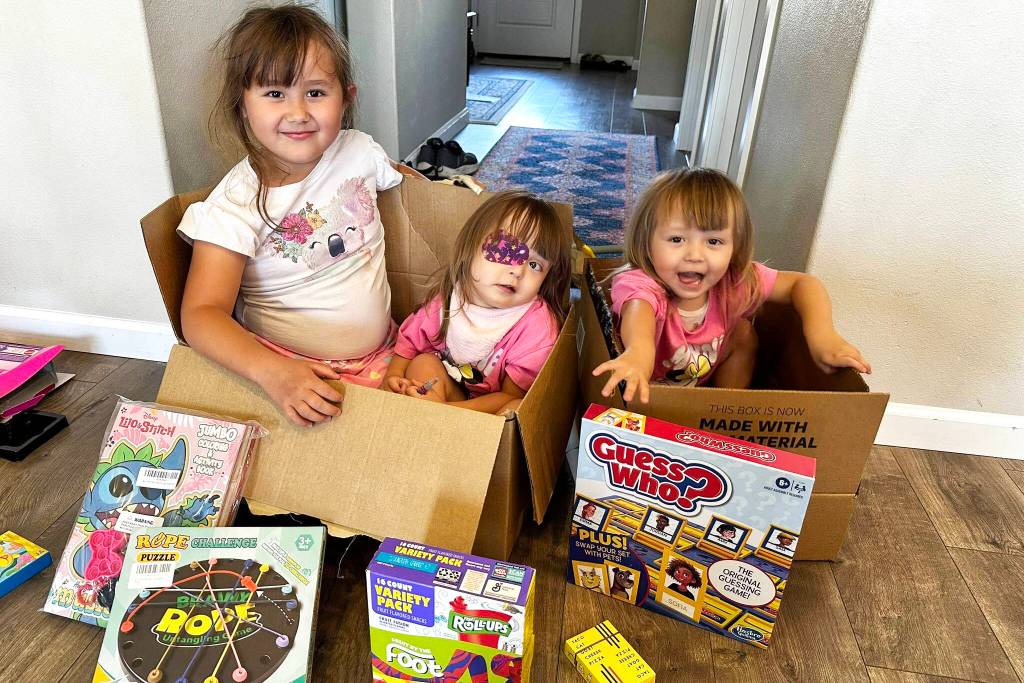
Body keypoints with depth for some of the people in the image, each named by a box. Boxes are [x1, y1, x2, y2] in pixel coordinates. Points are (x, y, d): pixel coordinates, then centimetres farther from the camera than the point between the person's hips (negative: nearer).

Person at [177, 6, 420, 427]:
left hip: (382, 351, 5)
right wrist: (272, 372, -38)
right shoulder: (236, 204, -17)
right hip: (290, 368, -4)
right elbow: (202, 314, -22)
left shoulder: (359, 150, -3)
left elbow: (399, 179, 22)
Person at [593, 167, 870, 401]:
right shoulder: (639, 284, -36)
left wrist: (822, 335, -29)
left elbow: (802, 283, -9)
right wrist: (639, 350, -85)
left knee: (743, 331, -9)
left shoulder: (735, 281, -20)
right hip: (648, 390, -6)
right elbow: (638, 309, -59)